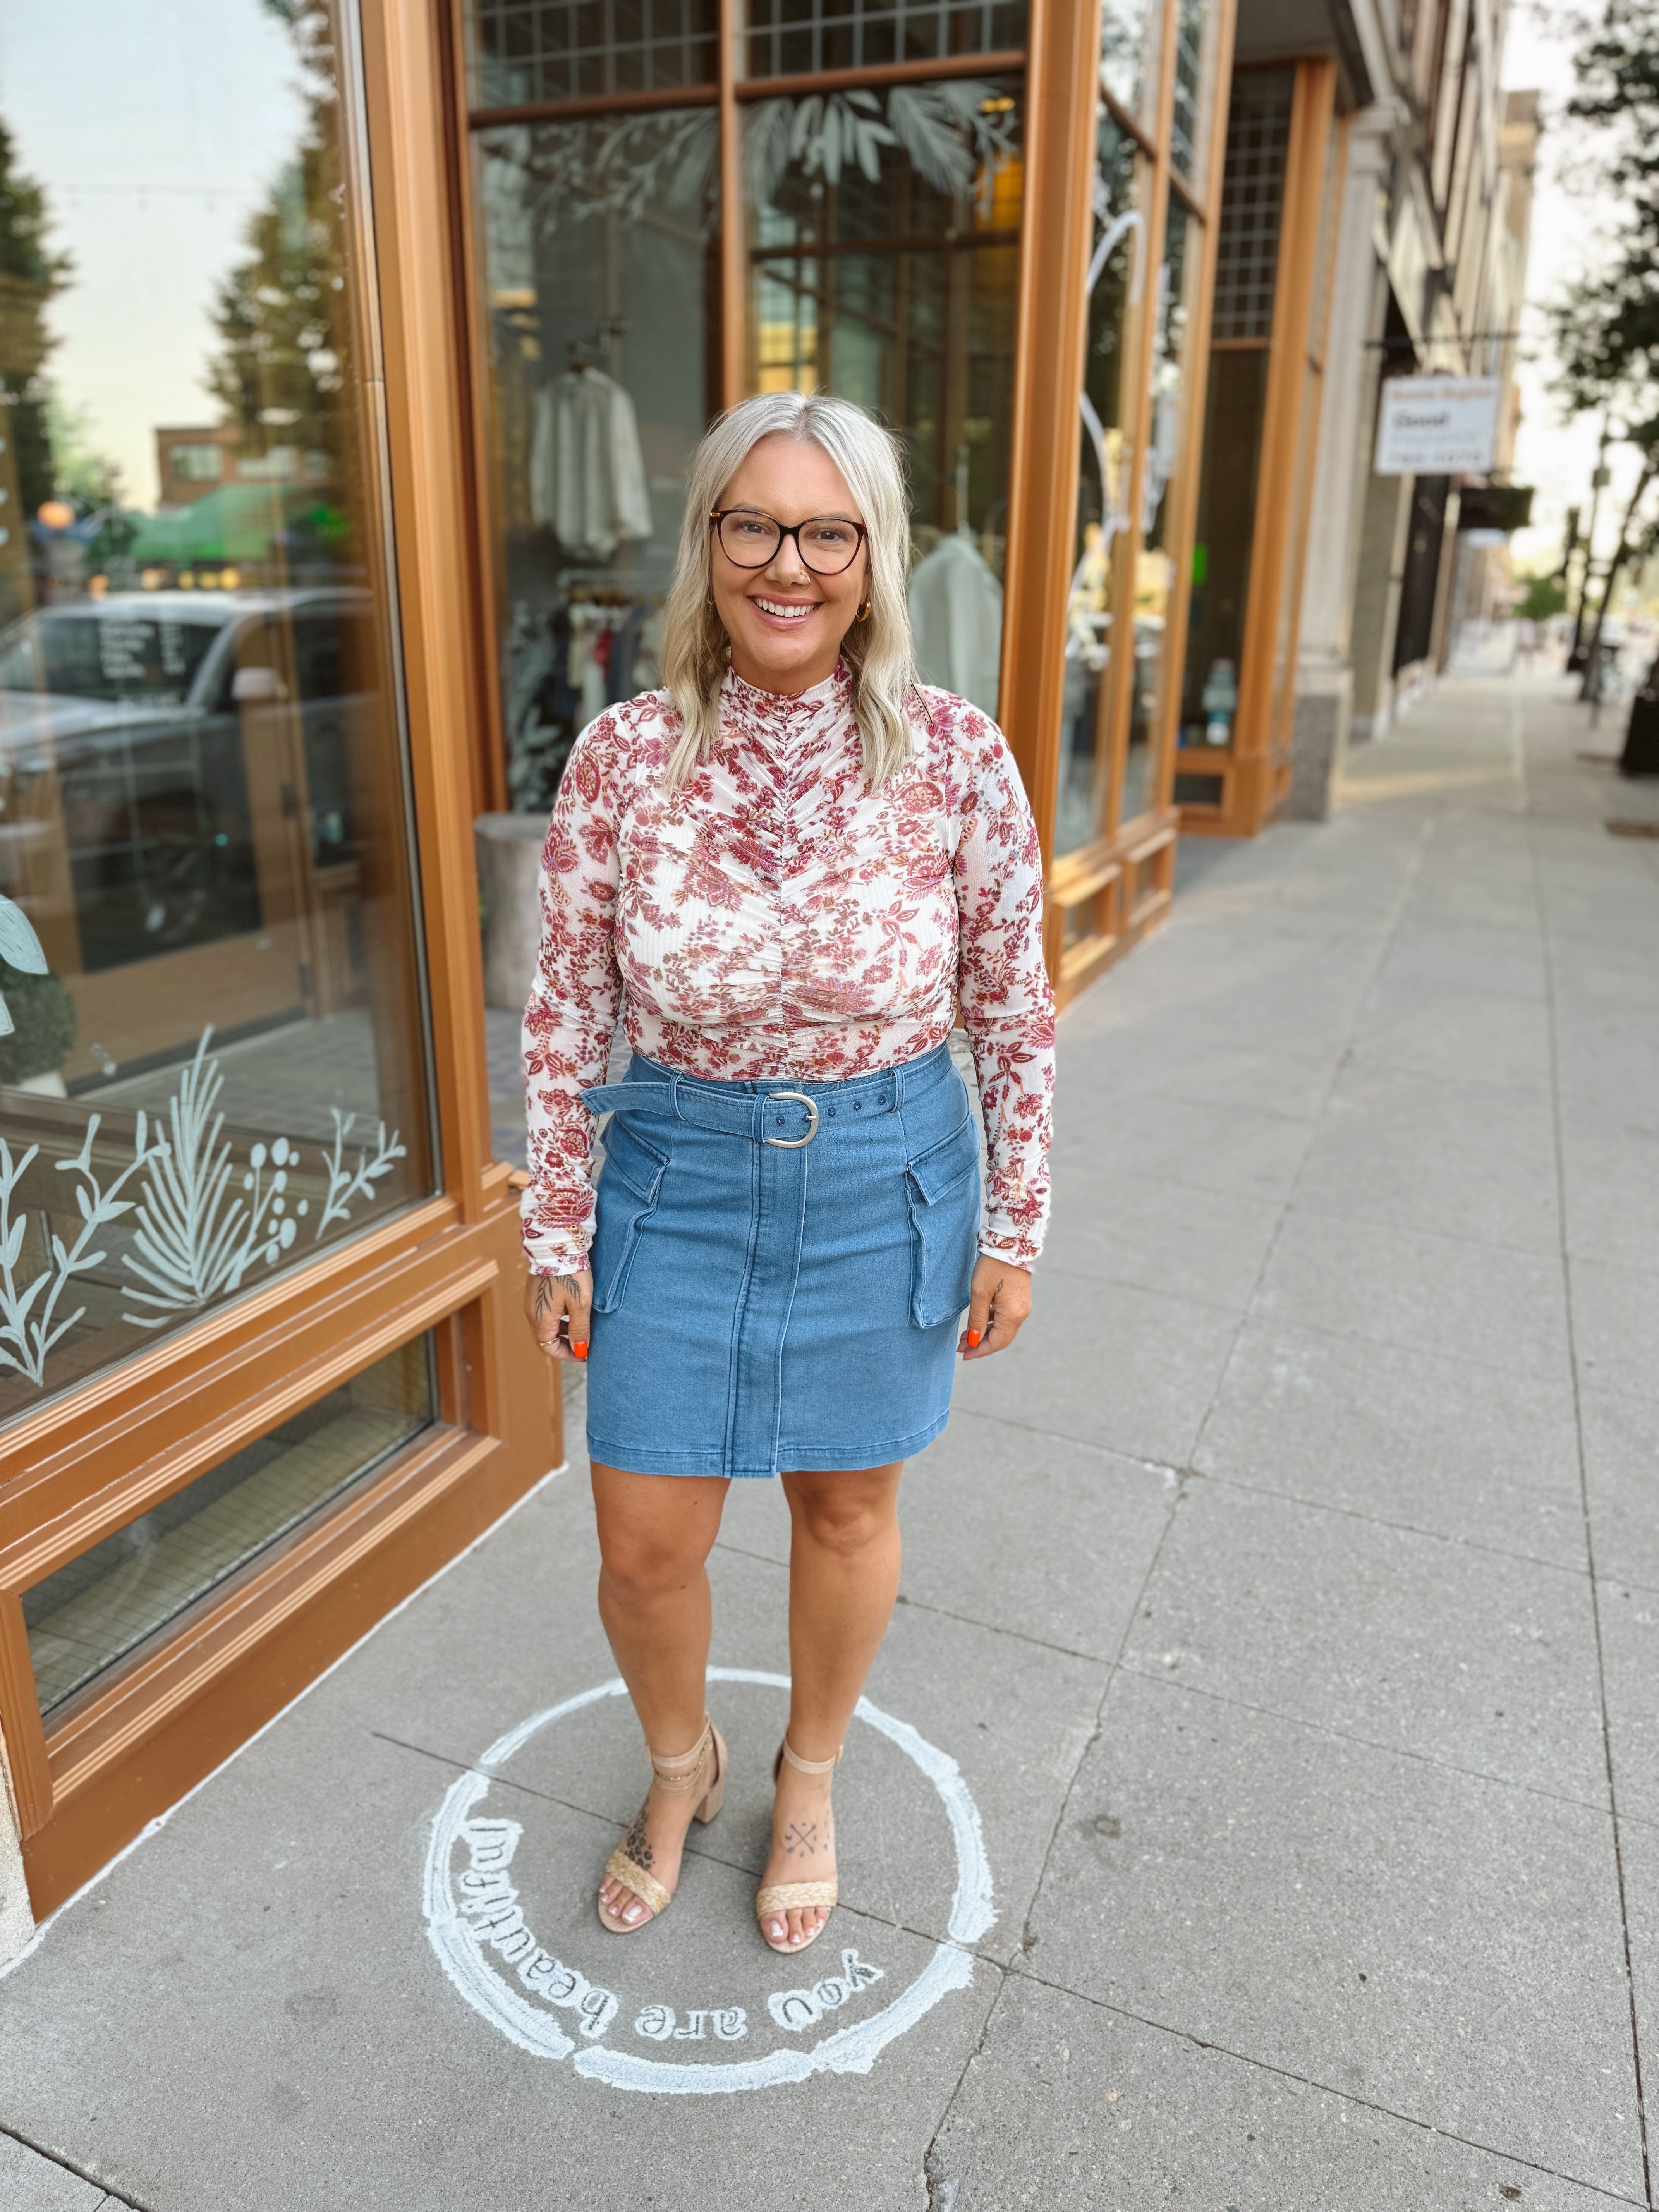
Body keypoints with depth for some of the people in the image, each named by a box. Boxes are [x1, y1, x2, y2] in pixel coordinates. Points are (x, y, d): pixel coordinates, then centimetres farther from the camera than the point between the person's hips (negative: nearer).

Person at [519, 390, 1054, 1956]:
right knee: (644, 1546, 10)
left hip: (884, 1181, 0)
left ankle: (809, 1775, 48)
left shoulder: (954, 755, -11)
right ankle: (679, 1767, 45)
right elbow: (567, 1014, -2)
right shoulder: (623, 757, -9)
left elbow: (1012, 1008, -3)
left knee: (846, 1509, 18)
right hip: (676, 1178, 1)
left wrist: (1012, 1225, 0)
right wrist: (557, 1234, 0)